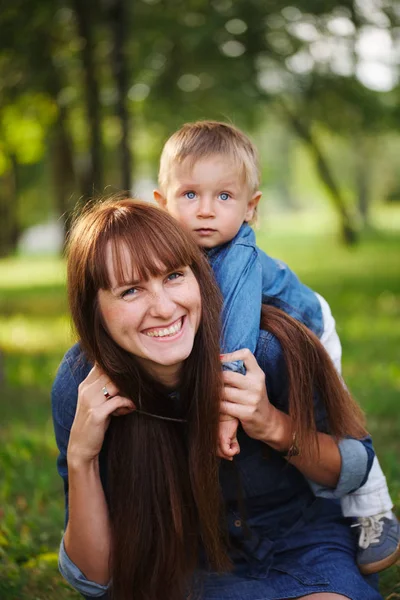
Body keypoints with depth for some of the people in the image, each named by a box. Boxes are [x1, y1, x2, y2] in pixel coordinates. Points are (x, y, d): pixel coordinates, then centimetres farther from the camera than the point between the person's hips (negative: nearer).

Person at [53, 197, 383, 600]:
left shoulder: (266, 351, -23)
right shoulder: (80, 388, -19)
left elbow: (356, 470, -6)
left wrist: (275, 427, -26)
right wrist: (80, 457, -30)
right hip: (195, 566, 0)